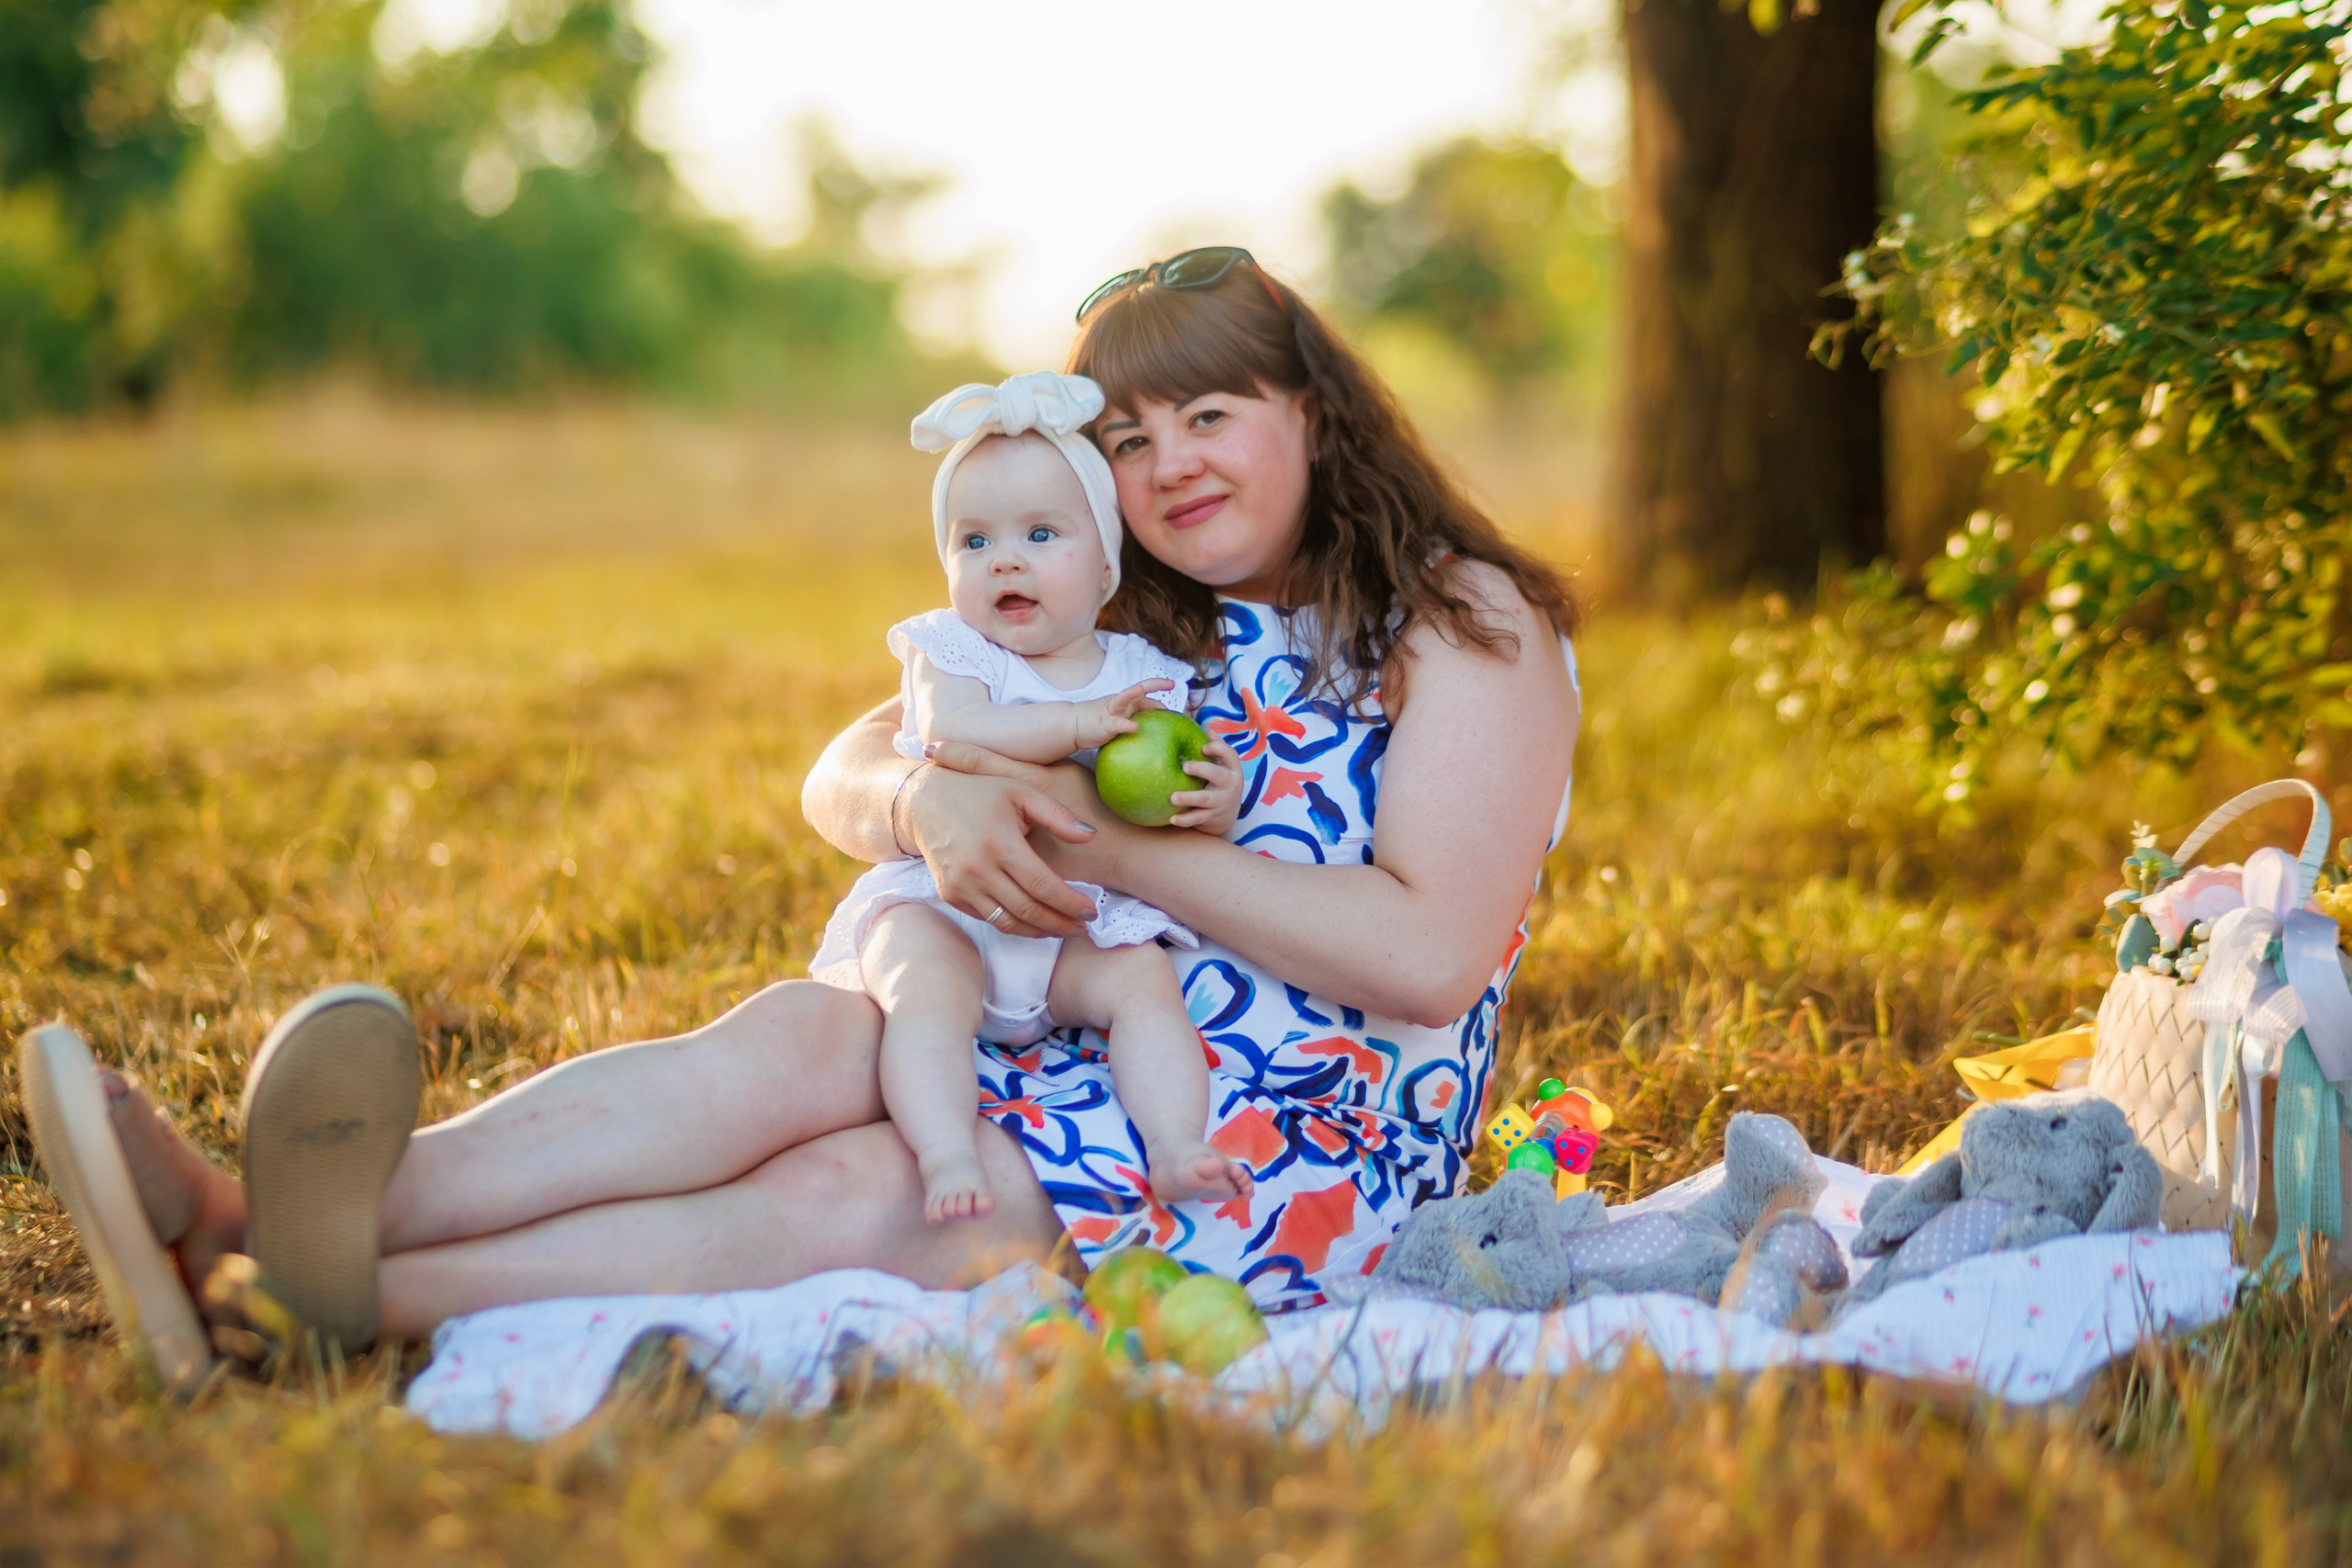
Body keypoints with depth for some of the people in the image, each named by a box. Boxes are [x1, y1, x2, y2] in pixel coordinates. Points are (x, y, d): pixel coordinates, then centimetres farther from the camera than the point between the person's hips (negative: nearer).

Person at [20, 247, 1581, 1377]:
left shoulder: (1466, 625, 0)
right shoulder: (1127, 633, 19)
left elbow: (1431, 958, -14)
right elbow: (839, 776, 10)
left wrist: (1111, 843, -15)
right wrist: (930, 802, -16)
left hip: (1306, 1143, -5)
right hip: (1077, 1057, 5)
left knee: (847, 1196, -31)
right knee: (806, 1034, -27)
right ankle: (253, 1210, -40)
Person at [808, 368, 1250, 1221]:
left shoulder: (1147, 677, 9)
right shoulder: (952, 651, 3)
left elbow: (1175, 794, 8)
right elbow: (951, 728, -19)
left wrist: (1215, 806, -17)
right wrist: (1076, 722, -27)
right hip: (941, 904, -2)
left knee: (1145, 978, -23)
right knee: (925, 987, -29)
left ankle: (1176, 1149, -30)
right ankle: (948, 1159, -38)